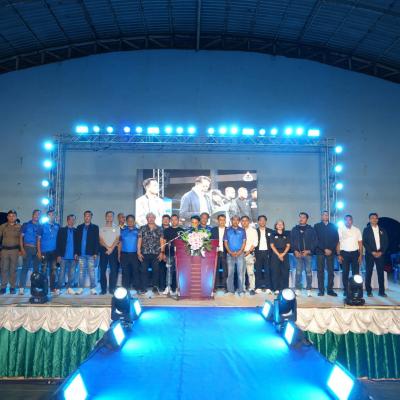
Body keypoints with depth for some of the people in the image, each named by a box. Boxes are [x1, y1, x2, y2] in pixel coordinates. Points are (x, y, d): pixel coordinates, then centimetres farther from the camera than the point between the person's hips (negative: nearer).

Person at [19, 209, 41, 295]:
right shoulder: (26, 225, 5)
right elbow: (21, 237, 2)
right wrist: (22, 249, -8)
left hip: (37, 249, 3)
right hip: (28, 248, -3)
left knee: (36, 268, 5)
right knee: (25, 267, -6)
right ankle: (21, 288, -4)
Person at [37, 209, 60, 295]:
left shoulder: (57, 226, 7)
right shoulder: (42, 226, 3)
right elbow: (38, 239, 3)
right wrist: (39, 252, -4)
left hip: (54, 252, 2)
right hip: (44, 252, -1)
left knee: (54, 269, 1)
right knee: (44, 270, 3)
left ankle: (54, 288, 7)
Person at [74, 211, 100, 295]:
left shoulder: (95, 227, 5)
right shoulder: (79, 227, 13)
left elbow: (97, 241, 0)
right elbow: (76, 240, 11)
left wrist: (96, 253, -8)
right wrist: (76, 252, 4)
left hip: (91, 254, -2)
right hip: (81, 253, 2)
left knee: (92, 271, -1)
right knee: (81, 271, 6)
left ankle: (93, 289, 5)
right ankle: (80, 288, 12)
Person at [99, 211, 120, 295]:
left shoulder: (116, 228, 10)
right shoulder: (102, 228, 12)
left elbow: (117, 240, 0)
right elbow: (101, 240, 2)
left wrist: (111, 248, -13)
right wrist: (108, 247, -11)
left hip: (114, 249, -1)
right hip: (104, 249, 1)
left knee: (114, 269, -5)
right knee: (103, 270, 0)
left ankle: (112, 288, 1)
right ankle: (103, 289, 6)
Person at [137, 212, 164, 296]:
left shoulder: (159, 229, 8)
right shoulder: (142, 228, 7)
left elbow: (161, 241, 5)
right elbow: (139, 241, 5)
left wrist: (162, 252, -3)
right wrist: (139, 252, -2)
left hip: (156, 253, 0)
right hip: (145, 253, 0)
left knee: (156, 270, 4)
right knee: (144, 270, 1)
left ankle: (155, 287, 14)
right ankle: (143, 288, 10)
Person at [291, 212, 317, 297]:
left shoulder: (311, 229, 5)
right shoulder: (294, 229, 10)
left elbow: (314, 241, 1)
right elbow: (292, 242, 8)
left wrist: (309, 251, -10)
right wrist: (295, 251, -5)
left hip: (308, 253, -1)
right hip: (298, 253, 1)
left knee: (308, 271, 0)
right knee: (298, 271, 1)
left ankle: (309, 289, 8)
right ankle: (298, 289, 5)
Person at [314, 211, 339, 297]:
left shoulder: (333, 226, 13)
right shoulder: (317, 226, 8)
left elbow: (336, 239, 6)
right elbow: (316, 239, -1)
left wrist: (331, 249, -6)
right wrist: (324, 249, -9)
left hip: (331, 251, 1)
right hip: (320, 251, -1)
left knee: (331, 271, 0)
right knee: (320, 271, -2)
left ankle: (330, 290, 5)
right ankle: (321, 290, 2)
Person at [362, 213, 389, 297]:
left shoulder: (382, 230, 10)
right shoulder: (366, 229, 3)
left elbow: (386, 242, 7)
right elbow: (364, 242, -3)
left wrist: (381, 252, -6)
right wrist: (372, 252, -12)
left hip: (380, 254, 2)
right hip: (370, 254, -2)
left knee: (381, 272, 3)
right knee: (368, 272, -1)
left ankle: (381, 291, 11)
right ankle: (369, 291, 6)